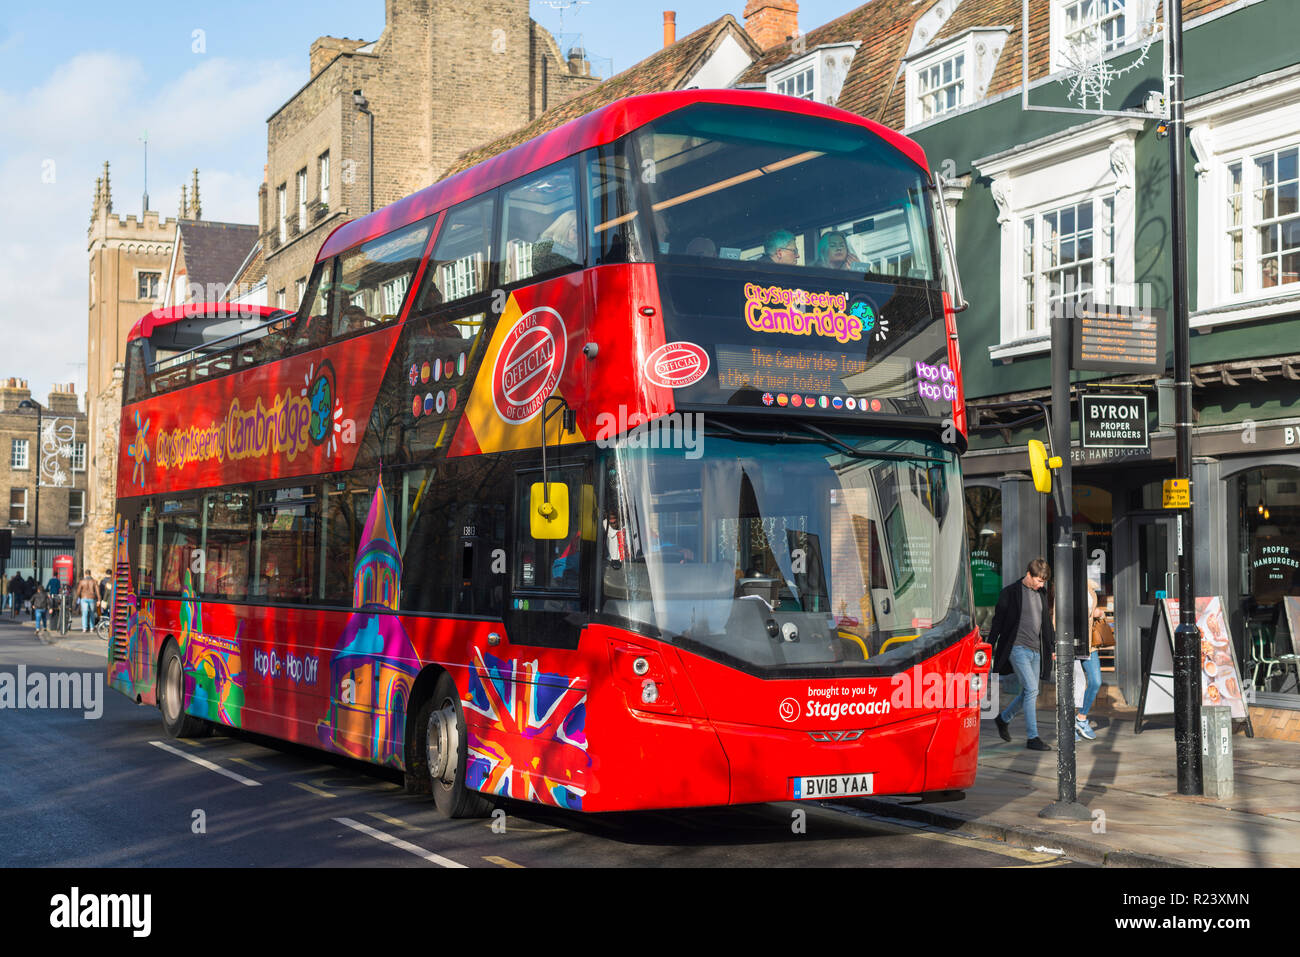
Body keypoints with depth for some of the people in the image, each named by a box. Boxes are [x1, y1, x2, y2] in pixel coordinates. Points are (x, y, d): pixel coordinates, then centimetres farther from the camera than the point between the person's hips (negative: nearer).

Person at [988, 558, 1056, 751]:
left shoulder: (1042, 593, 12)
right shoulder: (1010, 593, -6)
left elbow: (1047, 621, 22)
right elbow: (998, 621, -3)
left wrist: (1053, 645, 20)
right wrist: (990, 648, -3)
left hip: (1036, 650, 7)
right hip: (1018, 648, -7)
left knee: (1028, 693, 10)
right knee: (1031, 689, -14)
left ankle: (1003, 718, 33)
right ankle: (1032, 738, -9)